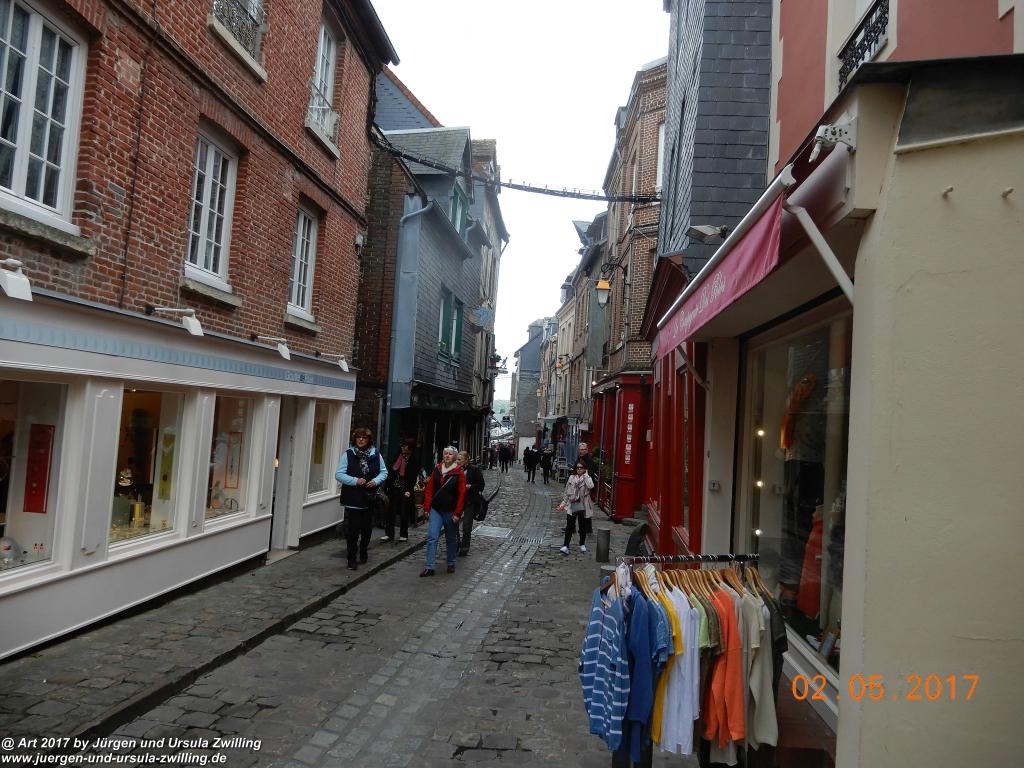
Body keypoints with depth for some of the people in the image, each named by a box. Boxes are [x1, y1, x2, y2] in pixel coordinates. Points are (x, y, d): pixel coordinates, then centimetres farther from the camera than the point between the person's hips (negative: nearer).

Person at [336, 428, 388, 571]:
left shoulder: (375, 454, 4)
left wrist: (376, 481, -11)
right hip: (352, 499, -3)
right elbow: (339, 474, -8)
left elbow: (384, 472, 9)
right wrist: (356, 481, -20)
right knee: (352, 529, -4)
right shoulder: (348, 454, -5)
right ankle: (351, 559, 5)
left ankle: (363, 551, 37)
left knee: (367, 528, 15)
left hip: (369, 498, 3)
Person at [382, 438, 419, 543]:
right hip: (394, 488, 4)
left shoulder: (413, 461, -7)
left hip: (405, 489, -4)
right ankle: (389, 534, 10)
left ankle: (403, 535, 16)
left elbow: (413, 477, -9)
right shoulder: (398, 456, 6)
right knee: (390, 511, 3)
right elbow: (392, 471, 10)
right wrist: (388, 486, 7)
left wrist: (409, 490, -15)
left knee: (404, 512, 4)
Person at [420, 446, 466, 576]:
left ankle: (451, 564, 28)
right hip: (436, 510, 2)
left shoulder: (459, 473, -7)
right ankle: (429, 567, -3)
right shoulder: (436, 470, 3)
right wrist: (426, 507, -2)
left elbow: (461, 494, -9)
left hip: (450, 511, -2)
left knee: (451, 539, 11)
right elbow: (429, 489, 5)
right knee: (432, 537, -5)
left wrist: (457, 513, -12)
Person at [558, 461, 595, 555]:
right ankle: (565, 546, -3)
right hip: (572, 505, 1)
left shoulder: (587, 478, -2)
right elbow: (567, 492, 12)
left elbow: (591, 486, -25)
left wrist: (586, 475, -15)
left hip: (583, 506, -1)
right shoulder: (571, 478, 6)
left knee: (583, 526, 11)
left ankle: (582, 544, 28)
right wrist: (563, 503, 9)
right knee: (569, 526, -2)